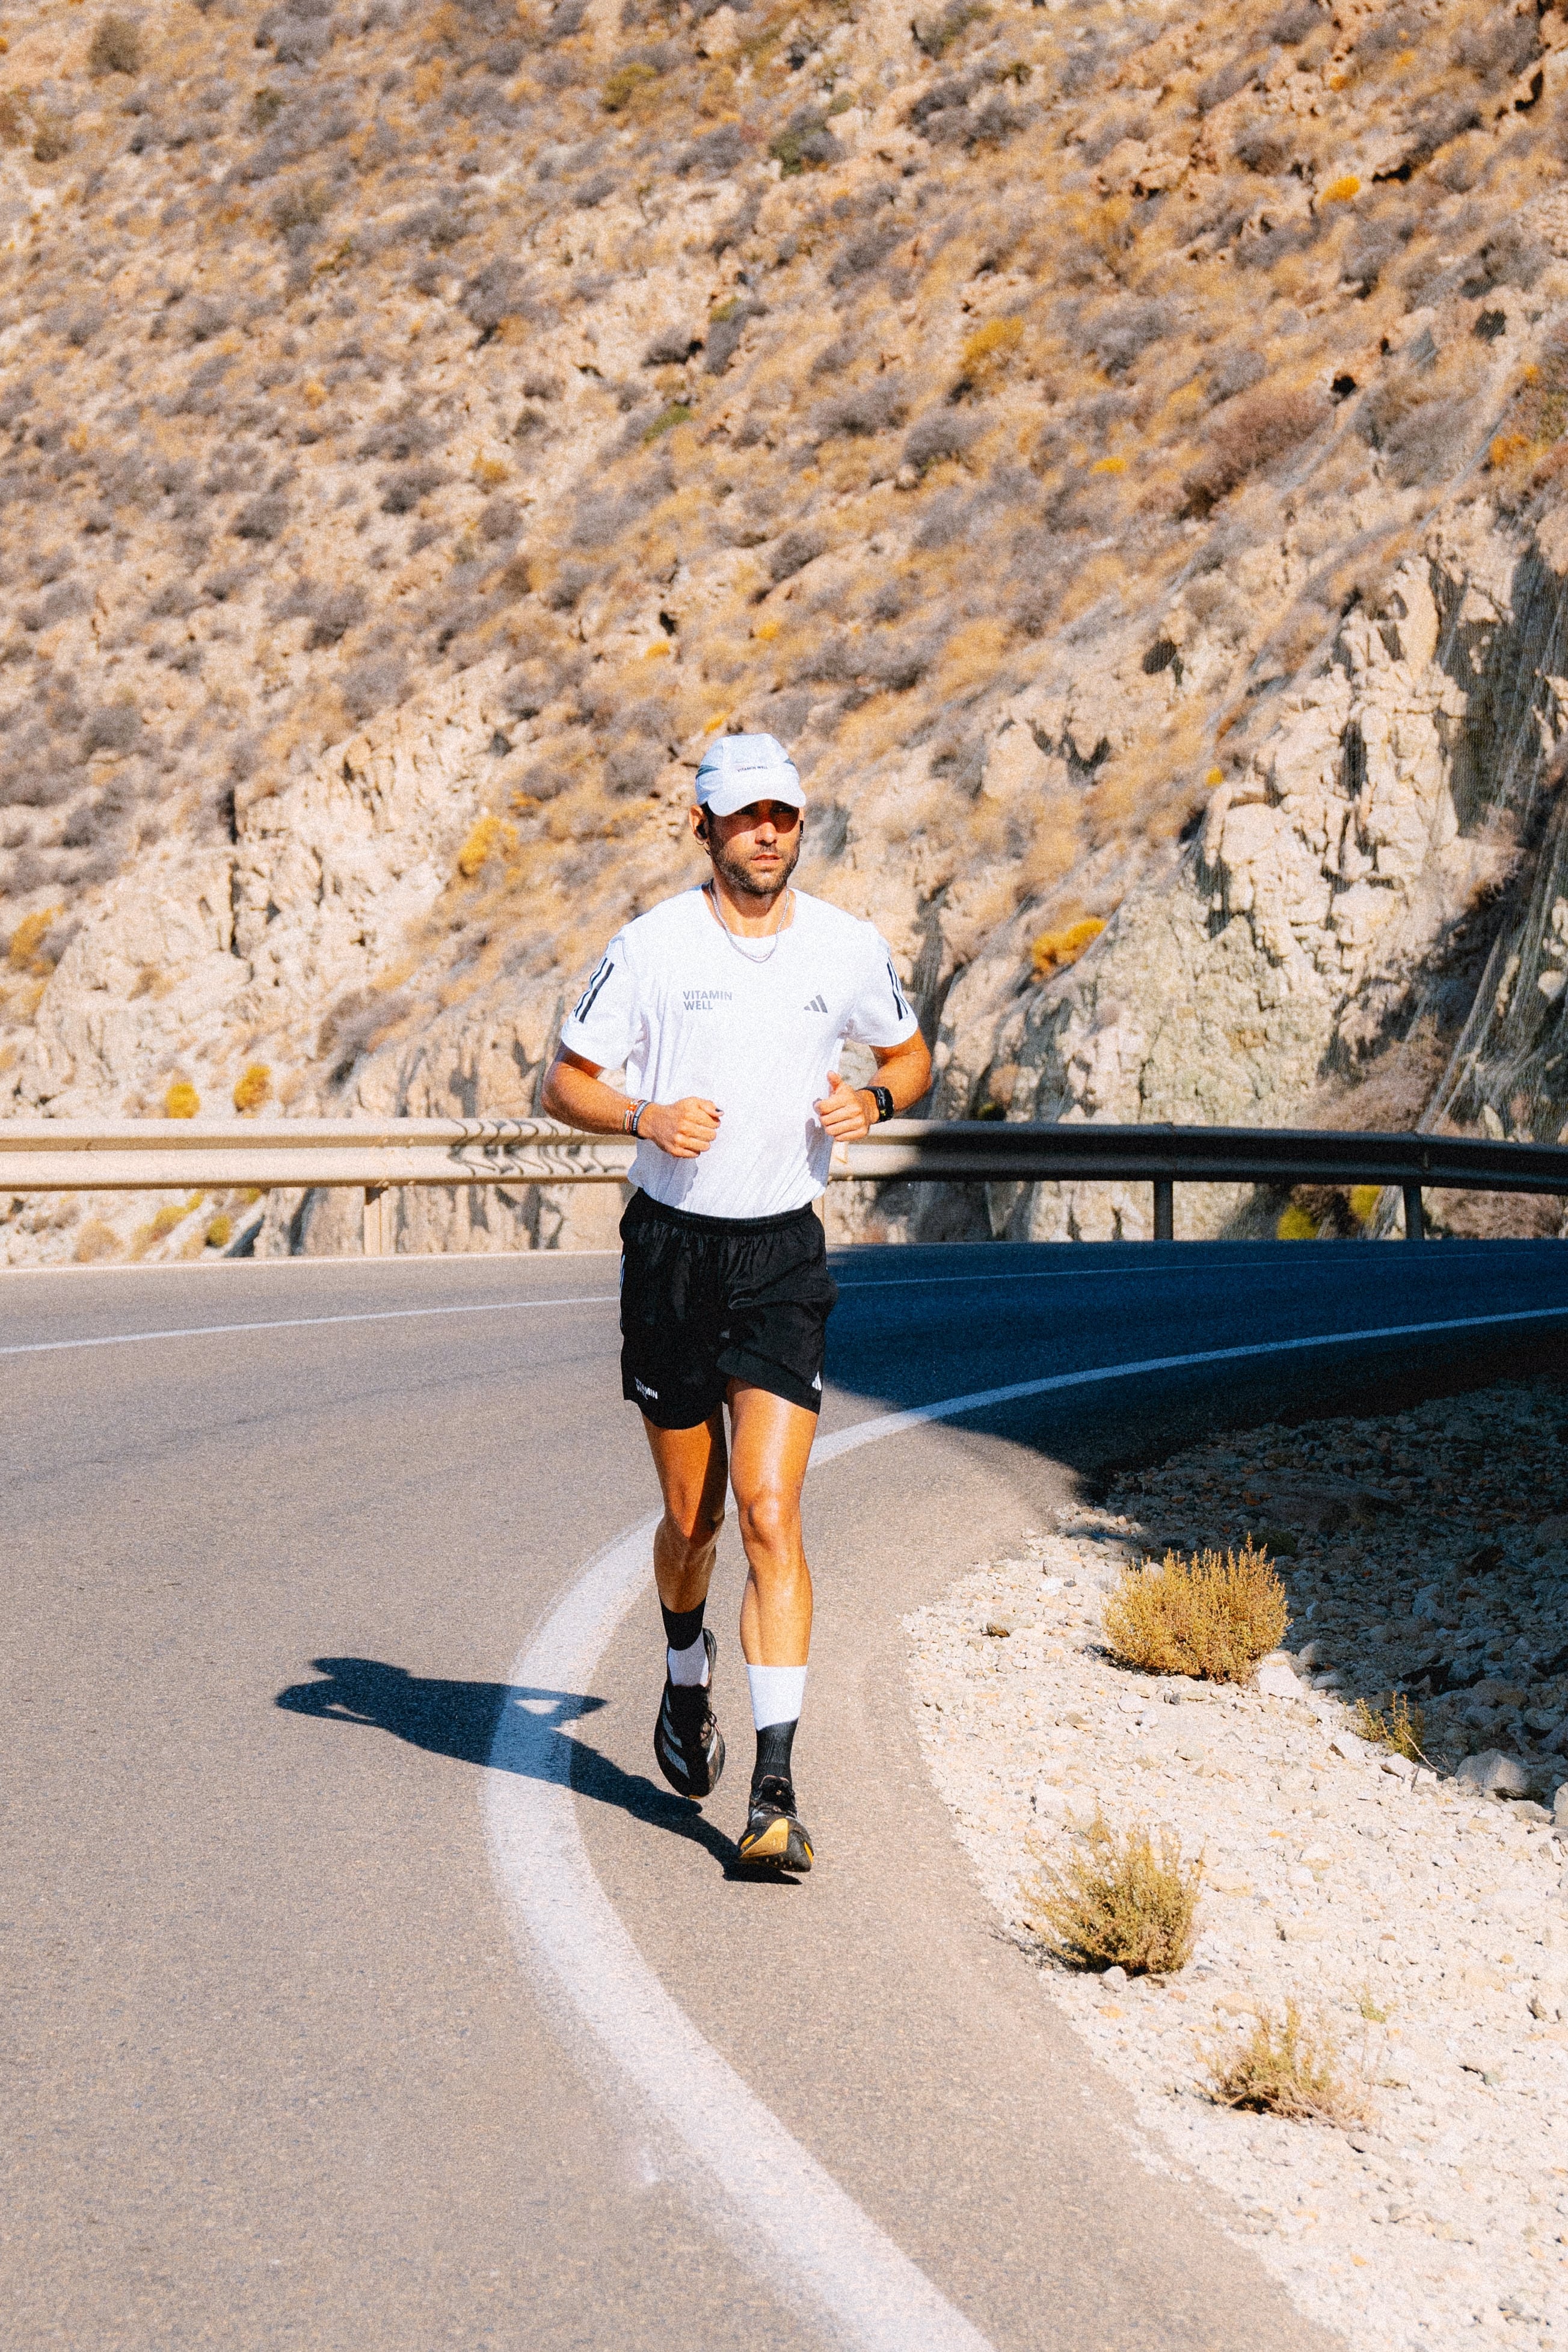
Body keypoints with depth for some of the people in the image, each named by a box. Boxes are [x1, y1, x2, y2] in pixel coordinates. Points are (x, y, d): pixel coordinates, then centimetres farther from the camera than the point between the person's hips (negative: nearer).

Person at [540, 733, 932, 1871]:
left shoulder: (849, 948, 1)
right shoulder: (653, 946, -6)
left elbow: (912, 1055, 17)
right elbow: (564, 1082, 0)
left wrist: (874, 1101, -6)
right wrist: (645, 1116, -20)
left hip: (784, 1256, 0)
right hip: (672, 1248, 0)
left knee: (770, 1510, -13)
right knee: (692, 1517, 10)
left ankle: (776, 1789, -15)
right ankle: (687, 1680, 43)